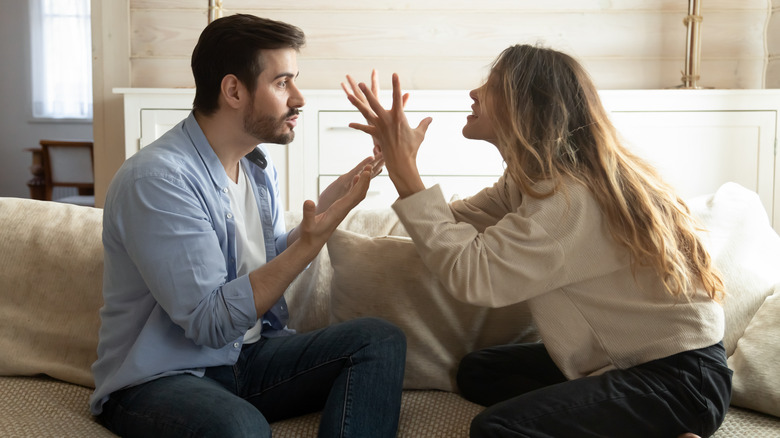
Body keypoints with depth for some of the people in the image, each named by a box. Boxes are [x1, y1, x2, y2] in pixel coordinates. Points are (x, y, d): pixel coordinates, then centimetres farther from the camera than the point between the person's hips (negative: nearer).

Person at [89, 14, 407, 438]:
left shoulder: (258, 165, 8)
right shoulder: (155, 178, -21)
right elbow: (210, 322, -23)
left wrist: (322, 210, -2)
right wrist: (312, 240, -27)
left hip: (248, 356, 8)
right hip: (157, 380, -8)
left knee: (380, 339, -11)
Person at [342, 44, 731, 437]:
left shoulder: (575, 197, -26)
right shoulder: (532, 179, 5)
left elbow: (471, 275, -31)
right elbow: (452, 224, 4)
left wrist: (404, 172, -25)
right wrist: (394, 154, -2)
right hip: (629, 357, 10)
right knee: (477, 371, 9)